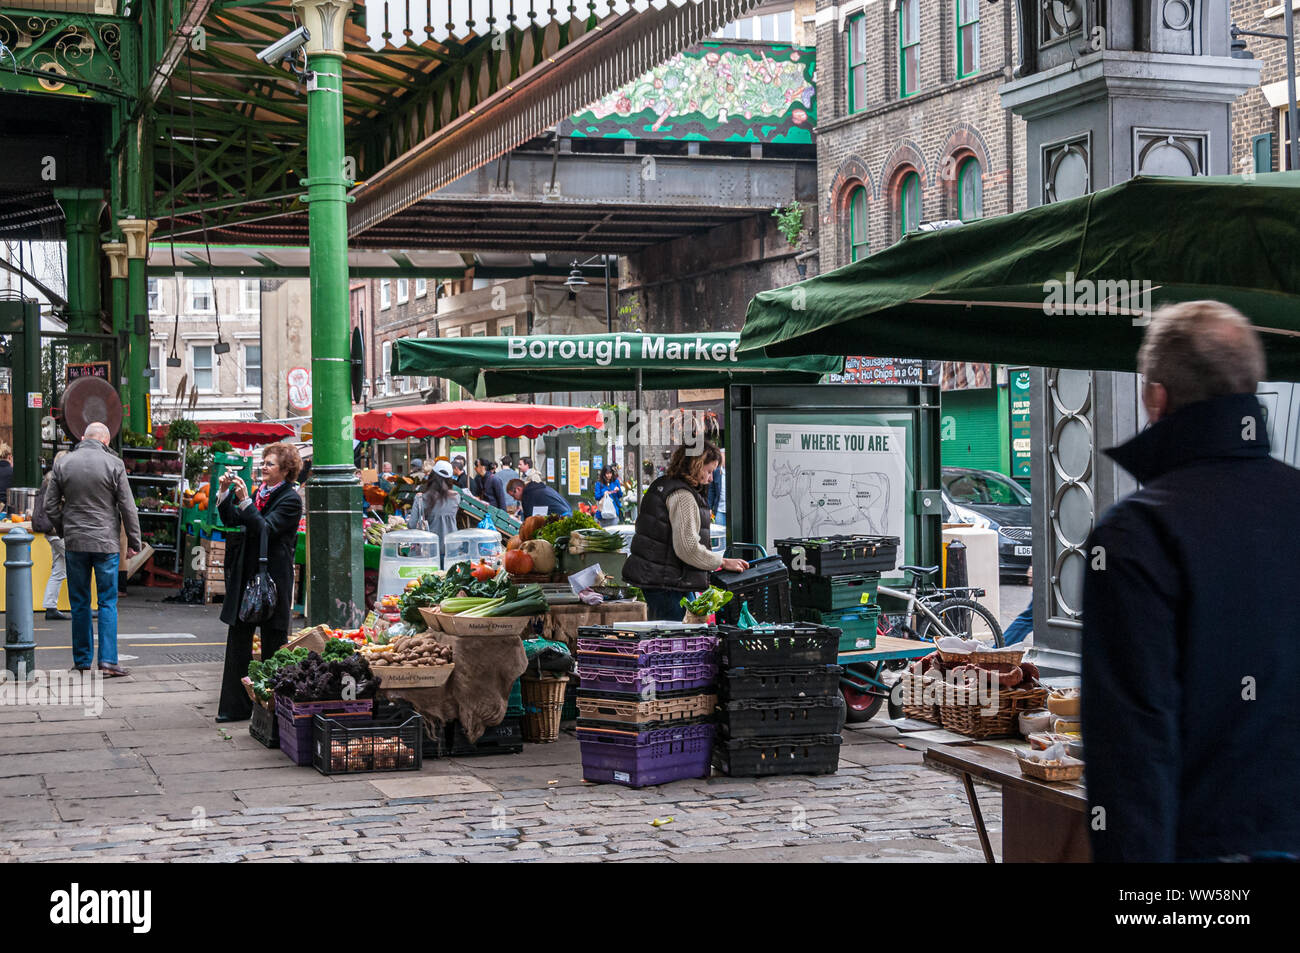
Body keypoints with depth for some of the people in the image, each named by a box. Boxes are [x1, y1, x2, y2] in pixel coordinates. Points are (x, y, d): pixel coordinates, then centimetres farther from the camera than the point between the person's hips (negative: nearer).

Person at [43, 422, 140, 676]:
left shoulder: (62, 464, 2)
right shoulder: (113, 464, -6)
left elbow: (50, 506, 5)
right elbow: (128, 507, -5)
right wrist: (133, 542, 3)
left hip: (74, 543, 2)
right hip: (106, 542, -2)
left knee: (79, 603, 11)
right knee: (108, 602, 3)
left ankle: (82, 660, 16)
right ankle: (108, 661, -4)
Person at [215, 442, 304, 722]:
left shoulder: (290, 499, -9)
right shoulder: (259, 492, 13)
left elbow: (265, 529, -19)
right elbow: (231, 520, 11)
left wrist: (245, 501, -24)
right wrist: (225, 492, -1)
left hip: (272, 577, -7)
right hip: (246, 575, 7)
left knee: (272, 644, 1)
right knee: (238, 639, 7)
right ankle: (236, 706, 12)